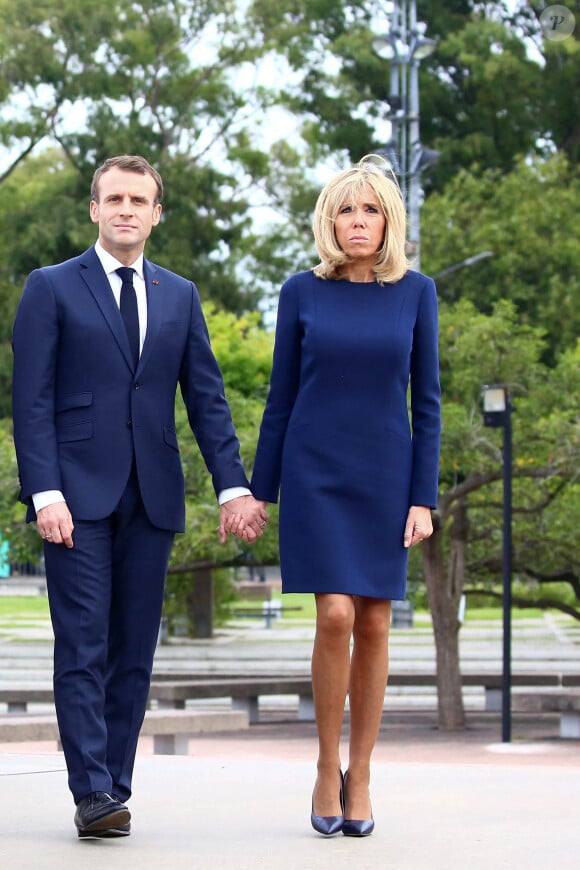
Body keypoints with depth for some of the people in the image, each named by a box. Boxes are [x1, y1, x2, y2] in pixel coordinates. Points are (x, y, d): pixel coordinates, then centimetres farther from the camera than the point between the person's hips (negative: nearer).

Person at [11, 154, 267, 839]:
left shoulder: (180, 296, 15)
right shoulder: (52, 288, 3)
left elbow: (206, 397, 11)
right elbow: (31, 399, -3)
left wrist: (233, 486, 0)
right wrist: (44, 493, -13)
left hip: (152, 497, 4)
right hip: (78, 495, -4)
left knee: (134, 652, 4)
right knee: (83, 648, -8)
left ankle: (114, 788, 9)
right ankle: (92, 794, -9)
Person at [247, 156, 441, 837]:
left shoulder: (416, 293, 2)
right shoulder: (302, 293, 1)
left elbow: (426, 400, 2)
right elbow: (281, 397, 5)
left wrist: (424, 498, -4)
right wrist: (258, 492, 2)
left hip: (384, 478, 1)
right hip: (314, 475, -1)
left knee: (373, 626, 2)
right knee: (335, 617, -14)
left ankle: (360, 779, 15)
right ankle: (327, 768, 3)